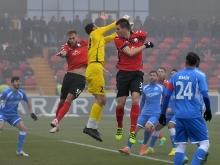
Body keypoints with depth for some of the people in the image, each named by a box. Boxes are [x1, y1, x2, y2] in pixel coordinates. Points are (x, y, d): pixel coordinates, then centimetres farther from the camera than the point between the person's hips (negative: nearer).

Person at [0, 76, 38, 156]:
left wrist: (32, 113, 9)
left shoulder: (21, 93, -3)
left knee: (23, 128, -11)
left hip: (13, 114, 5)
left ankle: (19, 150, 0)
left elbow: (28, 102, 15)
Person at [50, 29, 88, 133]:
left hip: (80, 78, -1)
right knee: (62, 101, 8)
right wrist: (61, 54, -48)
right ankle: (56, 125, 23)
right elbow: (64, 53, -24)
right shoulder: (67, 46, 0)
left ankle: (56, 120, -27)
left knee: (69, 99, -18)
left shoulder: (84, 43, 6)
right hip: (69, 76, 1)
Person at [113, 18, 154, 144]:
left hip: (137, 73, 0)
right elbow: (130, 52, -19)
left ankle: (132, 131, -11)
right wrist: (145, 46, -14)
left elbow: (144, 35, 22)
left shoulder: (139, 35, -5)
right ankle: (119, 127, 28)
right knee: (121, 104, 0)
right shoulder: (118, 40, -8)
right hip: (123, 73, 0)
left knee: (135, 100, -17)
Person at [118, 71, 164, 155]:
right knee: (135, 128, -11)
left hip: (155, 114, -4)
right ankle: (127, 148, -10)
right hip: (145, 113, 4)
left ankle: (144, 145, -4)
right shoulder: (145, 88, 12)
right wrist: (139, 111, 23)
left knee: (147, 127, -28)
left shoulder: (161, 87, 2)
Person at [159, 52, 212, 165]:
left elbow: (167, 96, 6)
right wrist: (208, 110, 8)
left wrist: (163, 114, 13)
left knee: (181, 146, 11)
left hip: (179, 116, 4)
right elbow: (205, 96, -9)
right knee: (205, 144, 2)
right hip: (194, 115, -4)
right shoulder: (198, 76, -2)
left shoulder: (175, 76, 9)